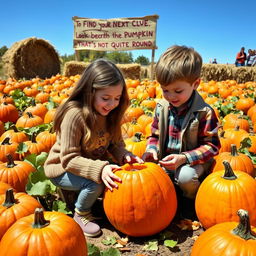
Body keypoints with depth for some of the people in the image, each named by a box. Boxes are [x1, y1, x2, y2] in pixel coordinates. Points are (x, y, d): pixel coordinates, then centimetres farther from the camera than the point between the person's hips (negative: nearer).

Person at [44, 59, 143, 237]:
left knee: (120, 179, -12)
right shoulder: (74, 115, -29)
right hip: (62, 169, -6)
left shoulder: (110, 113, -8)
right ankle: (81, 215, -1)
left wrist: (124, 156, -24)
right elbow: (69, 159, -29)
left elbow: (116, 143, -1)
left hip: (96, 164, 7)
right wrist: (99, 169, -42)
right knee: (95, 182, -31)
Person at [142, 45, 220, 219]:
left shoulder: (204, 112, -17)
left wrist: (183, 158, -26)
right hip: (164, 161, 5)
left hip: (192, 162, -4)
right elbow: (155, 135, 9)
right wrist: (151, 150, -14)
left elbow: (211, 145, -14)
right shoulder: (162, 107, -3)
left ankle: (192, 199, 2)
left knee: (185, 176, -34)